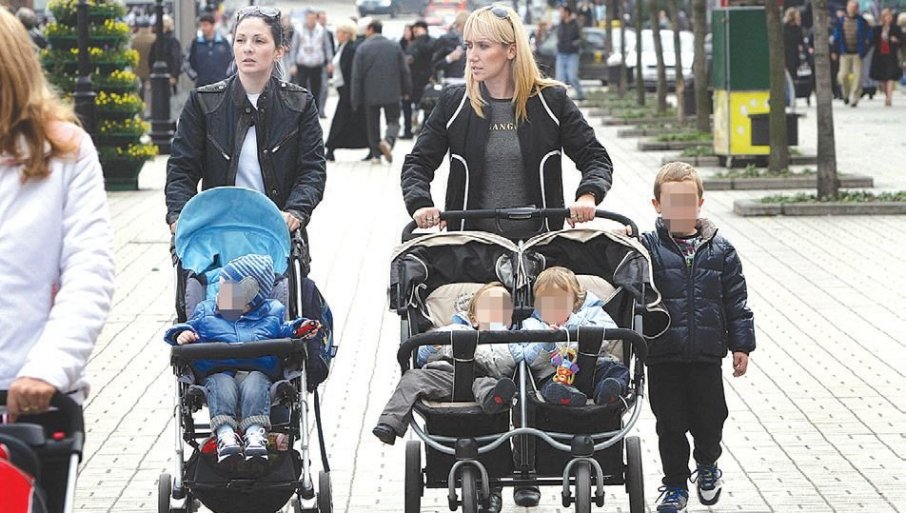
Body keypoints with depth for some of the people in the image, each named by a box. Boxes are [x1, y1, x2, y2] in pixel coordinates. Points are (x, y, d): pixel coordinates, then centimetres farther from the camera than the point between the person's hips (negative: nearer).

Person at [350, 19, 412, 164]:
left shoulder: (362, 48, -5)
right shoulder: (395, 46, 2)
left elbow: (357, 76, -5)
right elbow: (404, 71, 4)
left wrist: (356, 100, 0)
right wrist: (406, 90, 15)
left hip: (371, 94, -1)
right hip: (392, 93, 1)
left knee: (373, 124, 10)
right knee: (393, 121, 9)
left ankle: (376, 154, 10)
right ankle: (388, 140, -20)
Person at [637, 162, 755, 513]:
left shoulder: (719, 250, 2)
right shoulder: (648, 247, -4)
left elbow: (735, 301, 6)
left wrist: (741, 344, 4)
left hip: (706, 355, 2)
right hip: (663, 356, -1)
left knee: (709, 418, 11)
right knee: (670, 424, 5)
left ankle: (707, 465, 40)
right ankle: (674, 484, 21)